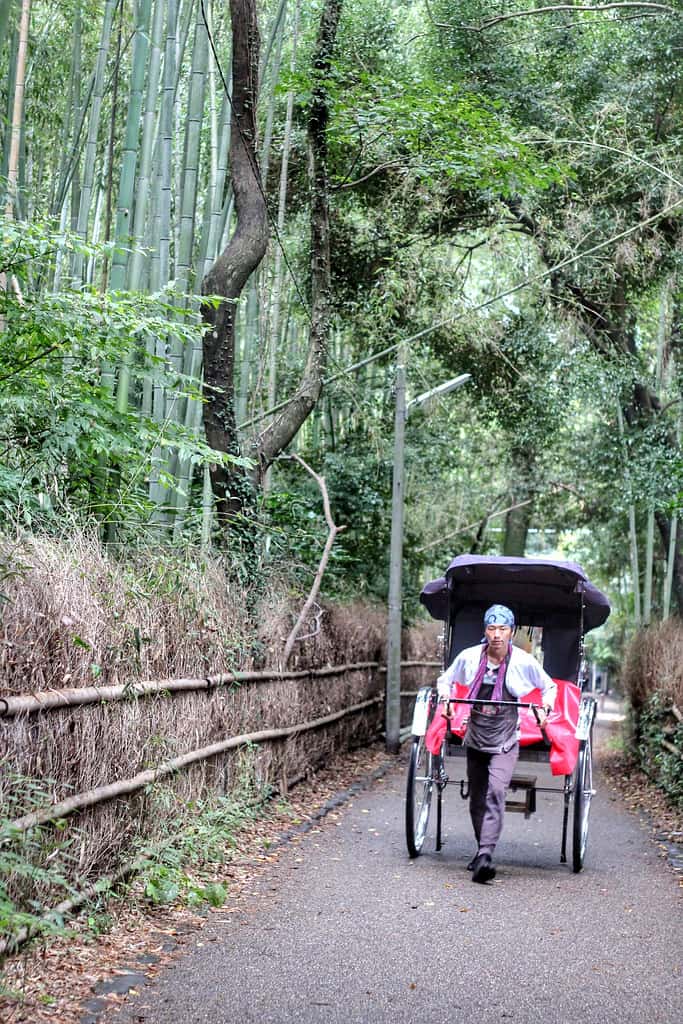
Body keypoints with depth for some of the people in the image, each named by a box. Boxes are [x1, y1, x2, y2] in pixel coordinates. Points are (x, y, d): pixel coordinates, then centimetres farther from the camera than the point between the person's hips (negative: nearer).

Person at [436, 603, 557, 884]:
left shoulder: (524, 662, -9)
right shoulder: (469, 657, -6)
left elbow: (549, 687, 8)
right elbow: (445, 679, 11)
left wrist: (545, 708, -9)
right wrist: (446, 698, -8)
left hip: (505, 742, -3)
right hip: (475, 739, 3)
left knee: (495, 793, -21)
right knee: (477, 800, 11)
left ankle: (484, 856, -27)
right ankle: (483, 851, 29)